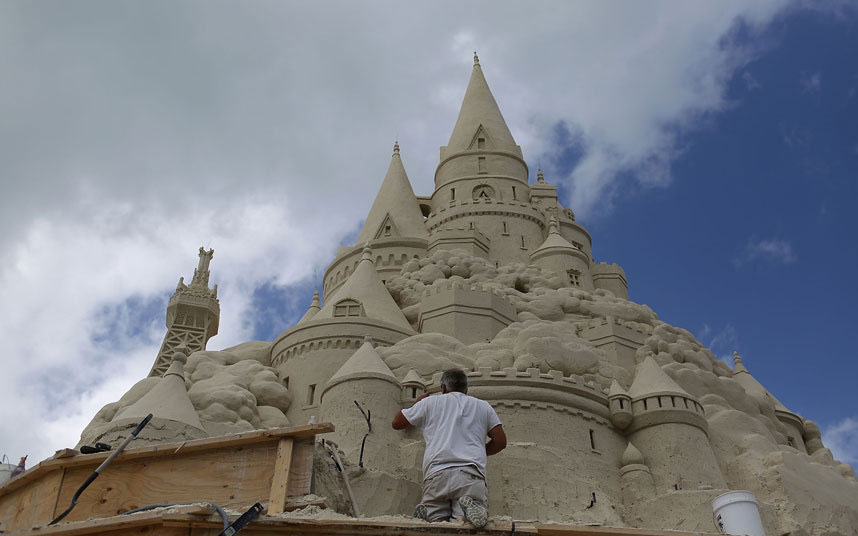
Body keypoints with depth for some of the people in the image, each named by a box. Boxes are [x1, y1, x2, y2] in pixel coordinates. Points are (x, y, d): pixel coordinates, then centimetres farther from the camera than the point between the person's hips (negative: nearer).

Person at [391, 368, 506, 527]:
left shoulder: (430, 402, 20)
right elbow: (500, 441, 17)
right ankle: (467, 508, -36)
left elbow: (396, 423, 29)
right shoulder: (483, 406, 23)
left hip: (436, 473, 0)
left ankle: (429, 512, -28)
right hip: (471, 473, 0)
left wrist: (418, 402, 46)